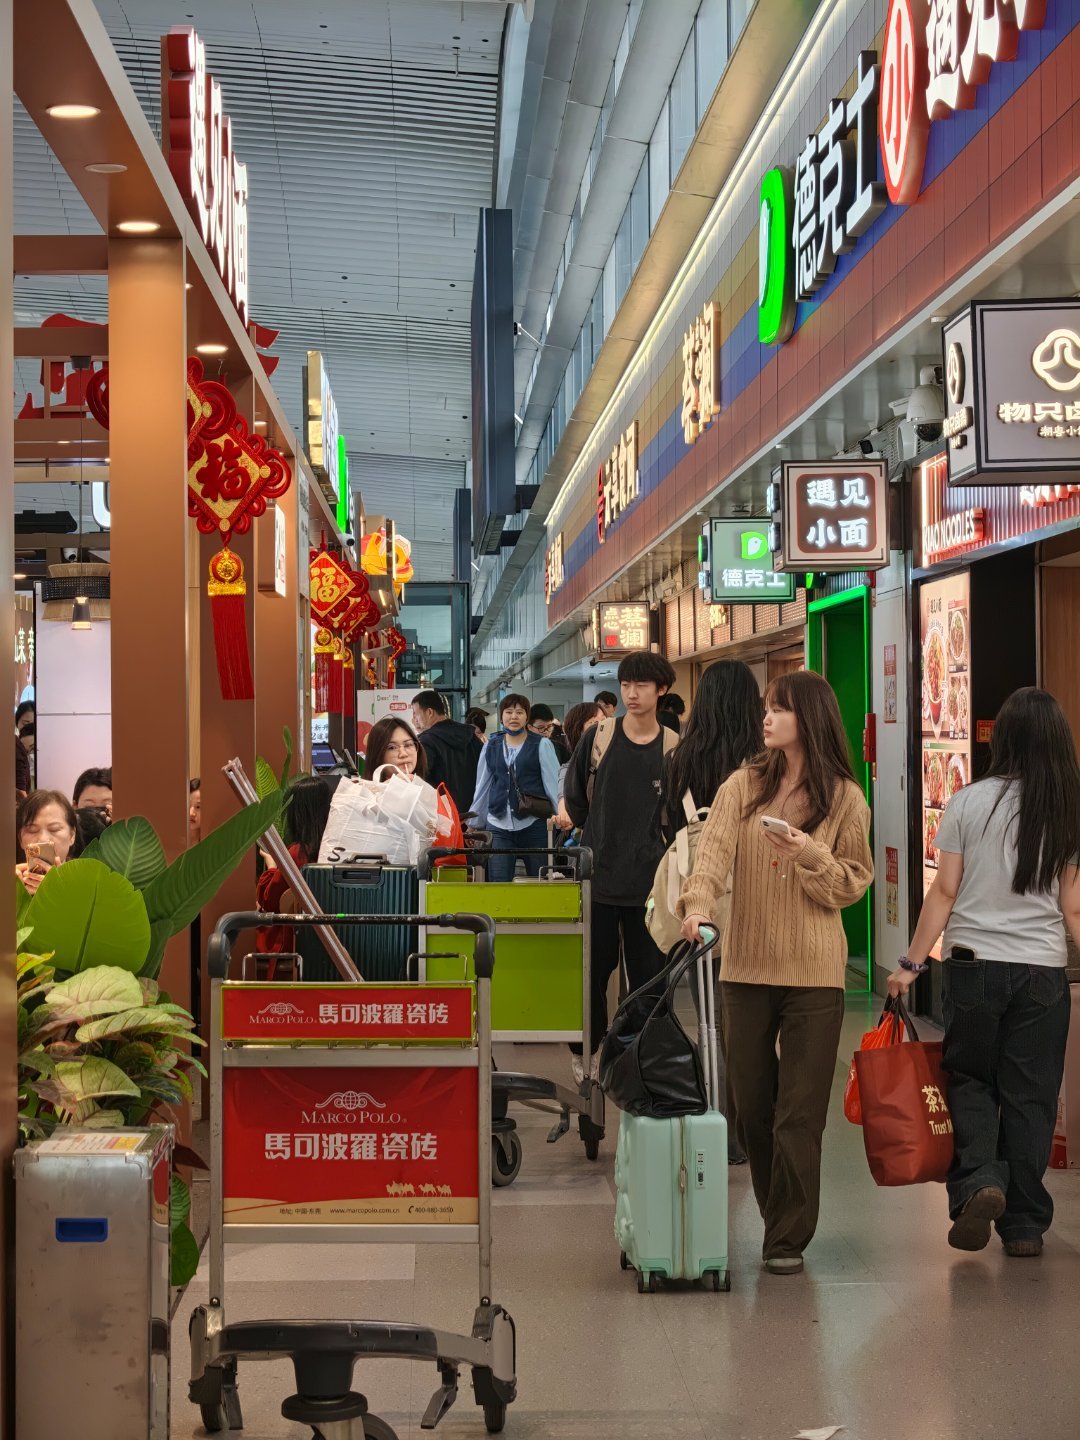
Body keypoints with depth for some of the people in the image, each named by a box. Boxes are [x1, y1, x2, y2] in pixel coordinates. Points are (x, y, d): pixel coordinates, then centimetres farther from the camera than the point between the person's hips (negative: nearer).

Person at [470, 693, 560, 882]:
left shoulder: (542, 745, 3)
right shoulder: (491, 747, 12)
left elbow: (553, 783, 1)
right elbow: (482, 787, 19)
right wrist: (473, 822, 20)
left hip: (532, 824, -2)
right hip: (498, 826, 3)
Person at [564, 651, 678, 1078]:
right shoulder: (598, 737, 0)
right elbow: (574, 798, 11)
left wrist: (650, 843, 5)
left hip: (649, 879, 0)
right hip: (599, 876, 0)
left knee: (648, 972, 4)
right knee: (594, 968, 5)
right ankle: (584, 1053, 20)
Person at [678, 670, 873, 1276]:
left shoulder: (845, 798, 1)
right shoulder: (743, 786, 6)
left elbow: (854, 884, 2)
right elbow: (714, 850, -9)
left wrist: (810, 856, -16)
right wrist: (699, 902, -28)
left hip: (814, 974, -3)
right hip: (747, 965, 3)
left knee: (800, 1112, -2)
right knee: (750, 1104, 9)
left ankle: (788, 1239, 6)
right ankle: (777, 1218, 26)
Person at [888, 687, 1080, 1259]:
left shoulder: (969, 802, -5)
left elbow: (944, 892, -4)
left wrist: (912, 962, 2)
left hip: (973, 963, -1)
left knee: (969, 1079, 15)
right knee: (1030, 1094, 9)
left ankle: (977, 1177, -8)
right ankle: (1023, 1223, 13)